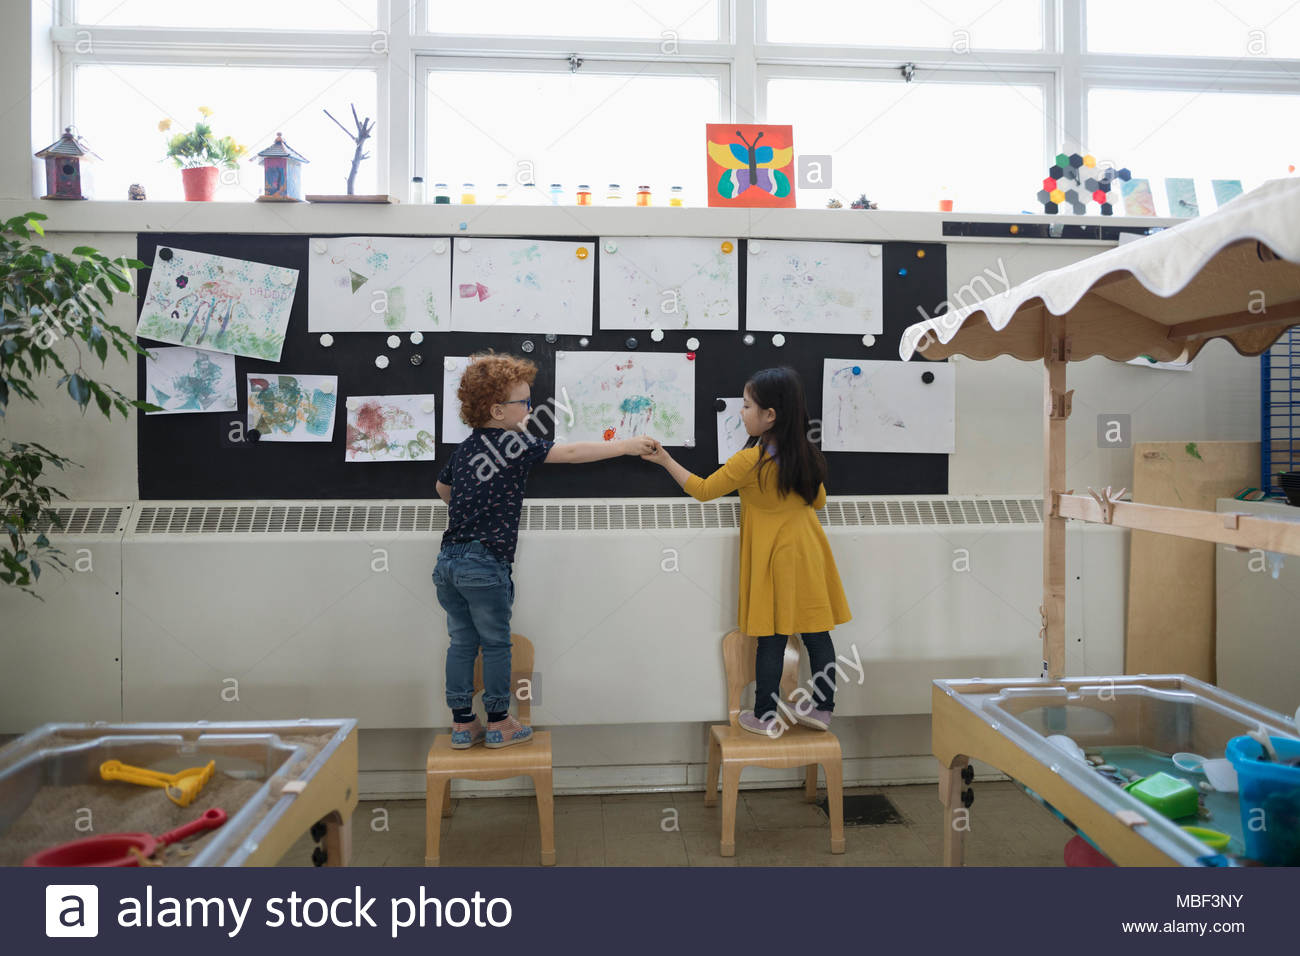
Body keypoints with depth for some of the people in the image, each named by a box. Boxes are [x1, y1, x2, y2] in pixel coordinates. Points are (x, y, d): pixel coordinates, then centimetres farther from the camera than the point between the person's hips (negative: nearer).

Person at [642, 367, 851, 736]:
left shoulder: (749, 460, -16)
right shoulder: (806, 454, 1)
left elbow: (703, 490, -6)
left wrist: (666, 460, 1)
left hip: (775, 558, -5)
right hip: (807, 551, 5)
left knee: (771, 640, 4)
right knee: (817, 635, 11)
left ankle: (766, 718, 15)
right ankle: (822, 709, 22)